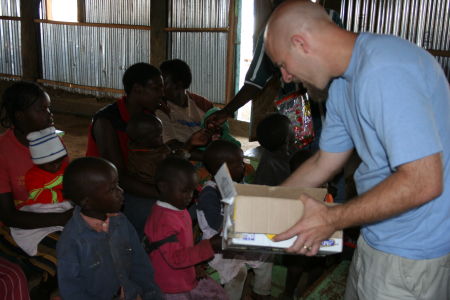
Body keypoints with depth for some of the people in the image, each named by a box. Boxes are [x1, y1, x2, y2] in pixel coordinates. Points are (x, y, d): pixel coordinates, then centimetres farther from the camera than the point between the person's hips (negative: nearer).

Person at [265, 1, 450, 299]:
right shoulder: (342, 84, 5)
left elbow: (423, 182, -29)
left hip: (413, 250, -8)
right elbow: (323, 164, 13)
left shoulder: (385, 72, -27)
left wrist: (333, 219, -20)